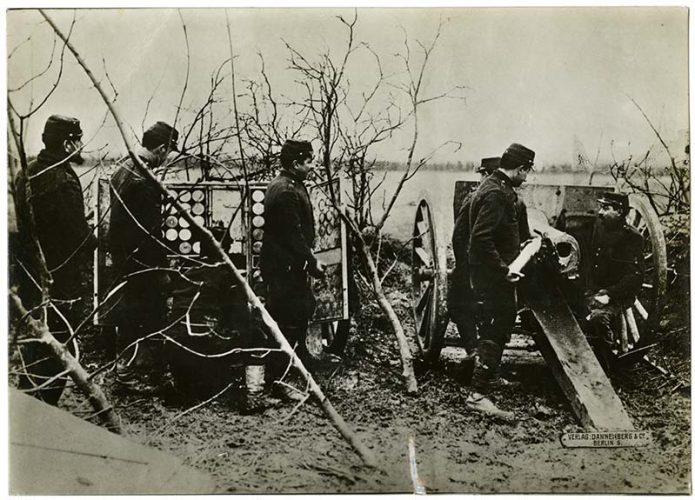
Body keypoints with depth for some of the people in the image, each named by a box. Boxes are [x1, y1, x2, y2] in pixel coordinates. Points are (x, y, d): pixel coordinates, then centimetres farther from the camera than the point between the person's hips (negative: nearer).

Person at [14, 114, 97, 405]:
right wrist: (93, 239, -1)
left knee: (34, 346, 22)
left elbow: (24, 224, 14)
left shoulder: (27, 174, 7)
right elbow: (80, 236, -22)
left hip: (29, 276, 9)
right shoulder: (63, 181, -21)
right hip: (59, 280, -9)